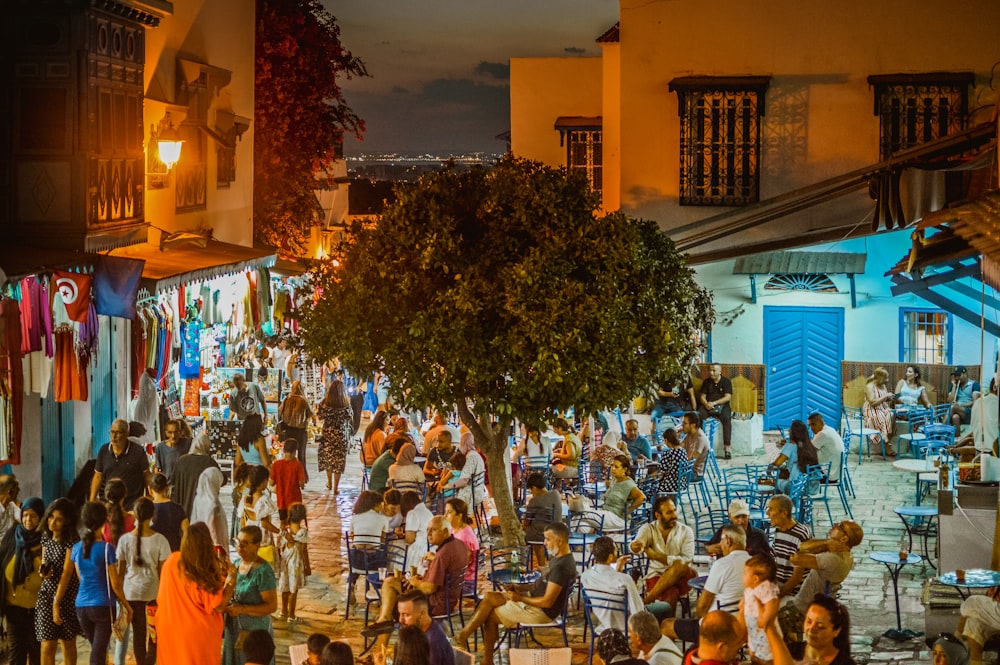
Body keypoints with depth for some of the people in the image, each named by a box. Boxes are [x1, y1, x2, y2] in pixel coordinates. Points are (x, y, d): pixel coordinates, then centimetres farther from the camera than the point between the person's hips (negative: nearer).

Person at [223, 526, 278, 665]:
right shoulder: (236, 564, 3)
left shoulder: (263, 571, -20)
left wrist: (242, 609, -25)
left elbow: (272, 606, -20)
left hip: (255, 631, -7)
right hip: (233, 629, 7)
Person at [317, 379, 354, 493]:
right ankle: (335, 487, 9)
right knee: (339, 460, 8)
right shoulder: (346, 406, -15)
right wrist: (351, 432, 11)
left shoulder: (325, 404, -13)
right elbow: (350, 420, -6)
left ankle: (330, 483, 33)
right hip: (342, 436, -1)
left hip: (328, 434, 1)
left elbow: (320, 416, 1)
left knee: (328, 458, 21)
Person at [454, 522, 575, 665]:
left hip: (541, 611, -10)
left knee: (490, 615, -4)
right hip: (532, 599, 10)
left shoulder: (560, 567, -27)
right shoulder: (558, 557, 5)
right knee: (490, 598, 2)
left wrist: (521, 598, -14)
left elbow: (547, 602, -27)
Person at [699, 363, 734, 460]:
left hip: (722, 405, -2)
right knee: (699, 416, -31)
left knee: (726, 418, -34)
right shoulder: (706, 382, 16)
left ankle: (727, 447, -36)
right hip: (708, 406, 2)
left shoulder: (726, 382, 6)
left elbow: (728, 397, -4)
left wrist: (714, 403, -15)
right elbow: (702, 396, 11)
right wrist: (706, 404, -13)